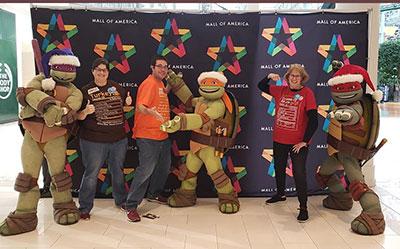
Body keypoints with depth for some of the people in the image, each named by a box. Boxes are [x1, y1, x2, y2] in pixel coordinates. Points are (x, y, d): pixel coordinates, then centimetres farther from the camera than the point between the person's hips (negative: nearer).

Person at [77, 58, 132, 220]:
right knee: (91, 174, 3)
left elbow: (124, 103, 23)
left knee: (118, 171, 19)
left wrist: (128, 102, 1)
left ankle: (121, 200, 37)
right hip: (93, 141, -4)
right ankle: (84, 208, 17)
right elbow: (78, 116, -5)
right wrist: (86, 111, -27)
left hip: (119, 139, 5)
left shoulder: (116, 87, 7)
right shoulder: (86, 91, -5)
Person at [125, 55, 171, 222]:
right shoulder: (149, 84, -15)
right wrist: (150, 111, -47)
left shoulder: (160, 84, 13)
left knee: (164, 167, 19)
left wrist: (168, 89, 15)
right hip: (148, 136, -10)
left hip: (162, 135, 10)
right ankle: (131, 206, -1)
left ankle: (153, 194, 40)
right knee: (146, 170, -11)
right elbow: (140, 106, -29)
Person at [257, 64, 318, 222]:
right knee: (279, 169, 21)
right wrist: (269, 77, -6)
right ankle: (280, 194, 45)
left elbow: (313, 120, -14)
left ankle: (303, 207, 9)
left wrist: (305, 141, -15)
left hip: (298, 143, -5)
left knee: (299, 173, -5)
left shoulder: (307, 93, -11)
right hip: (279, 140, 6)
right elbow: (261, 86, 15)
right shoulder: (281, 90, 3)